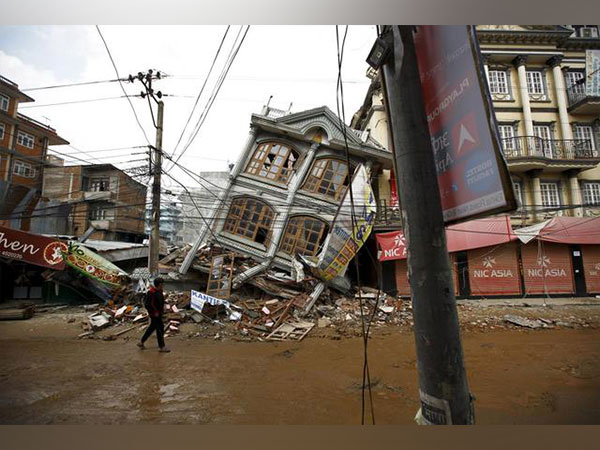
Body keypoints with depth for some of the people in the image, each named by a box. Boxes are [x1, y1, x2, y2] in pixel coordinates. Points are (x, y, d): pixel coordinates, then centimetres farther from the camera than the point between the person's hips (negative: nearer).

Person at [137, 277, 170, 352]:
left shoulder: (159, 291, 6)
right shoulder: (151, 293, -22)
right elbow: (147, 305, -24)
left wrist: (162, 308, 12)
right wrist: (155, 312, -20)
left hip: (158, 313, 10)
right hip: (155, 314, -10)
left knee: (151, 328, 20)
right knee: (160, 329, -3)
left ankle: (141, 342, 36)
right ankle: (161, 347, 7)